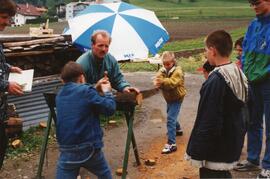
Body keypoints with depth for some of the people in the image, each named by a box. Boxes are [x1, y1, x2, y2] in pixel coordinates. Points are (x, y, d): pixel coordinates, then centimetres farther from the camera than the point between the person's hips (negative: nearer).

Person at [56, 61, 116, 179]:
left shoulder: (60, 95, 9)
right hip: (88, 148, -4)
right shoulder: (86, 91, -11)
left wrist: (96, 88, 25)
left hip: (66, 150, 4)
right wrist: (107, 92, 11)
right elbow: (109, 109, -5)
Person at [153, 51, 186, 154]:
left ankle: (171, 144, -20)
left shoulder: (177, 71, -20)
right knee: (171, 115, 28)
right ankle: (178, 129, 56)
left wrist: (162, 81, -54)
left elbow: (173, 82, -36)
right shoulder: (162, 70, 1)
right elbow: (158, 79, -14)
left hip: (176, 98, -8)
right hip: (169, 98, 8)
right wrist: (157, 83, -38)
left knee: (170, 119, -18)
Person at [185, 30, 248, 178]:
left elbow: (209, 122, -23)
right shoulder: (238, 73, 3)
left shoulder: (215, 80, -24)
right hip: (233, 144, 9)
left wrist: (197, 152, -17)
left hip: (216, 151, -8)